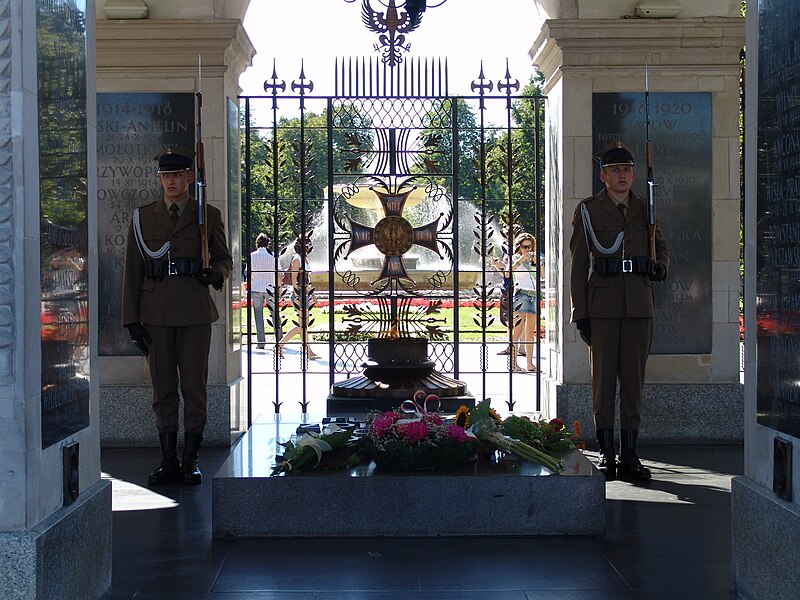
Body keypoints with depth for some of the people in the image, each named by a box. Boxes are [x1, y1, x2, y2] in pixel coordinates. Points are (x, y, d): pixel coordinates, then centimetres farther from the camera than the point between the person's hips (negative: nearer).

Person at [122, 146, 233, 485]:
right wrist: (131, 319, 2)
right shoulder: (143, 218, 10)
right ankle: (168, 461, 11)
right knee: (163, 388, 4)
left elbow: (224, 258, 15)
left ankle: (191, 460, 7)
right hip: (156, 314, 1)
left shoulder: (208, 216, 8)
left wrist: (217, 273, -10)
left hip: (195, 312, -1)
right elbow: (132, 272, 8)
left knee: (194, 386, -1)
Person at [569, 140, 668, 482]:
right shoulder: (588, 211, 3)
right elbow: (578, 265, 2)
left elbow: (661, 246, 27)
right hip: (602, 308, -3)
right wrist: (580, 313, -4)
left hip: (638, 306, 3)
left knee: (634, 380, 4)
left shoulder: (645, 209, 13)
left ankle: (629, 455, 10)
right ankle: (606, 453, 6)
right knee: (603, 379, -1)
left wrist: (660, 267, 3)